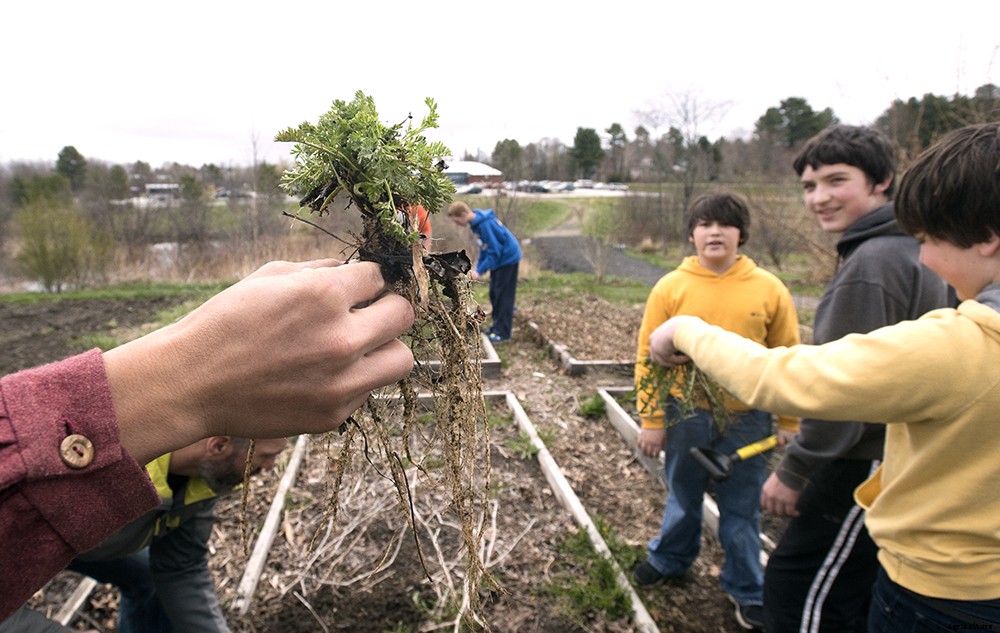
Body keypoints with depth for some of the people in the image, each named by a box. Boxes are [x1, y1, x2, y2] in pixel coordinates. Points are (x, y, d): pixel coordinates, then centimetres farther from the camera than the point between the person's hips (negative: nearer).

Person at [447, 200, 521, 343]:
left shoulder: (486, 224, -27)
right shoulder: (477, 222, 2)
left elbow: (494, 251, -26)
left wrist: (480, 271, -23)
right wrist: (478, 268, 6)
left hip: (508, 258, -9)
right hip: (498, 259, 9)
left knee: (503, 296, -6)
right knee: (494, 294, 13)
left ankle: (502, 332, -1)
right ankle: (498, 326, 23)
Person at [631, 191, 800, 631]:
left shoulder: (769, 289, -4)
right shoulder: (671, 287, -6)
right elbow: (648, 356, -5)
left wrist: (789, 422, 3)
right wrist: (651, 421, -5)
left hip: (746, 419, 0)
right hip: (686, 415, 0)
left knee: (741, 508, 14)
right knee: (683, 497, 19)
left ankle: (746, 590, 34)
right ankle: (669, 560, 44)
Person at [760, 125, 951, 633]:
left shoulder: (870, 263, -21)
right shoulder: (910, 249, 11)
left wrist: (793, 471, -14)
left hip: (867, 467, -10)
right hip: (898, 458, 10)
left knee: (794, 592, 1)